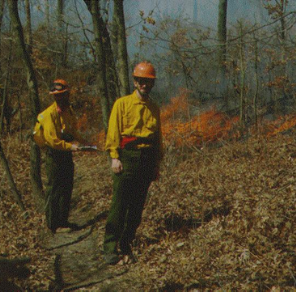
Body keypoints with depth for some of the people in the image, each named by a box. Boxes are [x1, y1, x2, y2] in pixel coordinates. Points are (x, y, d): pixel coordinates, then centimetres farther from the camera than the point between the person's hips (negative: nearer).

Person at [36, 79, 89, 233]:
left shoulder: (69, 111, 9)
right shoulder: (49, 113, -18)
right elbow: (52, 140, -24)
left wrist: (84, 142, 10)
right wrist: (70, 146, -29)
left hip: (67, 154, 8)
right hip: (54, 155, -8)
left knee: (67, 188, 15)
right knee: (54, 190, -3)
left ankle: (63, 220, 26)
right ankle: (53, 224, 5)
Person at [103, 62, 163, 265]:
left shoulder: (154, 109, 15)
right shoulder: (122, 103, 3)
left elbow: (158, 137, 18)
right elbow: (114, 132, -3)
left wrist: (157, 163, 14)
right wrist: (115, 157, -12)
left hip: (147, 160, 5)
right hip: (128, 157, -4)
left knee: (138, 206, 7)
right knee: (119, 204, -8)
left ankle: (126, 245, 17)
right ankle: (110, 248, -4)